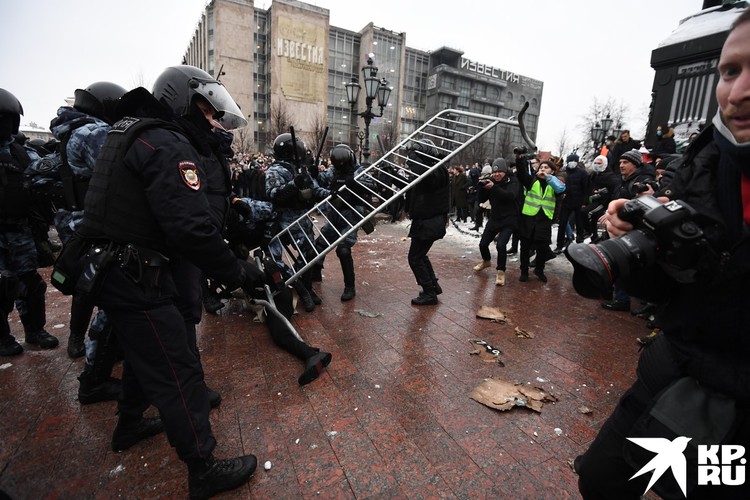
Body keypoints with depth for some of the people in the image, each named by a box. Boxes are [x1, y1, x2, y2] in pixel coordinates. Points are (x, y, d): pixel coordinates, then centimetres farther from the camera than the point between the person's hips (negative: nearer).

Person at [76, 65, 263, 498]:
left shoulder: (139, 134, 15)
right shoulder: (168, 145, -18)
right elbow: (192, 229, -29)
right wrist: (238, 274, -21)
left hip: (125, 271, 11)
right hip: (139, 279, -11)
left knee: (147, 354, 27)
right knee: (179, 374, -2)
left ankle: (130, 425, 50)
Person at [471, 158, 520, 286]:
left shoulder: (512, 181, -10)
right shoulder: (491, 181, 1)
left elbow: (510, 196, -29)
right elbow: (482, 199, -2)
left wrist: (494, 187, -38)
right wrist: (482, 187, -20)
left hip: (508, 220, -5)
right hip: (494, 218, 5)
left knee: (501, 245, -21)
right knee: (483, 244, 9)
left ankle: (501, 272, -4)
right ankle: (486, 261, 40)